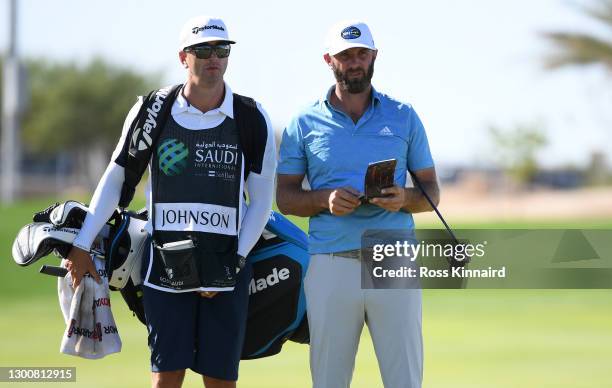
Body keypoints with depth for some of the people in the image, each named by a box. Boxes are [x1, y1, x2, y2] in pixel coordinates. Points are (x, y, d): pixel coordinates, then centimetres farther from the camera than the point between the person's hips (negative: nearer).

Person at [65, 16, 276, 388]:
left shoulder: (252, 120, 0)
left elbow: (261, 201, 3)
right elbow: (115, 179, 9)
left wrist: (236, 263, -6)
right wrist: (81, 246, 5)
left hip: (226, 269, 0)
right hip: (165, 268, 0)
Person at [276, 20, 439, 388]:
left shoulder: (403, 117, 11)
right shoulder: (305, 123, 9)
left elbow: (431, 191, 13)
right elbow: (285, 197, 9)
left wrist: (405, 198, -10)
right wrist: (325, 200, -11)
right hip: (332, 265, 0)